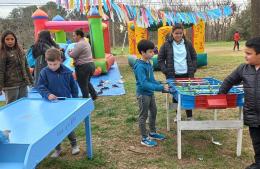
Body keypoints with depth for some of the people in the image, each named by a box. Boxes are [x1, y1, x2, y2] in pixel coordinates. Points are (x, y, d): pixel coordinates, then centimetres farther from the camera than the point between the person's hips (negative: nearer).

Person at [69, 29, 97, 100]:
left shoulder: (79, 44, -18)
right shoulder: (86, 42, 14)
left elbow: (73, 55, -17)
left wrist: (69, 52, 4)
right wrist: (73, 51, 10)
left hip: (83, 67, -10)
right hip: (91, 64, 10)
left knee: (83, 85, 4)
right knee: (87, 82, 25)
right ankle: (94, 94, 24)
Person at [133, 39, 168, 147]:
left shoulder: (148, 63, 4)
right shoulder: (140, 66, -24)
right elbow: (144, 84, -31)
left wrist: (161, 85, 0)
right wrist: (160, 88, -31)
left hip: (150, 93, 9)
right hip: (143, 94, -9)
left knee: (153, 112, 20)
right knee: (143, 116, 5)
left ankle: (152, 133, 39)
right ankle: (144, 139, 20)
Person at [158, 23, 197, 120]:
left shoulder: (188, 44, 5)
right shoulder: (167, 45, -2)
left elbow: (194, 57, 13)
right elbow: (160, 60, 1)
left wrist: (192, 70, 2)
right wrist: (166, 72, -7)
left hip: (186, 74, 1)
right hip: (173, 75, -1)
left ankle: (189, 116, 15)